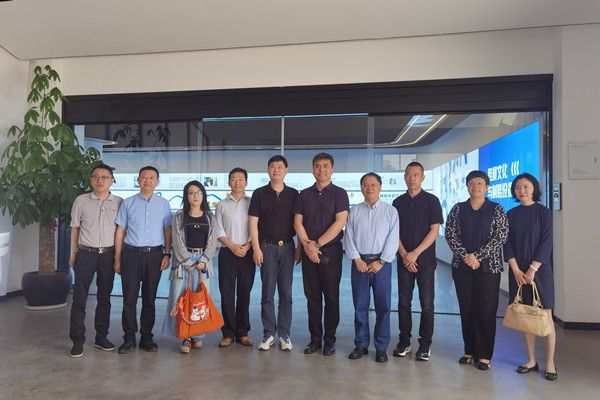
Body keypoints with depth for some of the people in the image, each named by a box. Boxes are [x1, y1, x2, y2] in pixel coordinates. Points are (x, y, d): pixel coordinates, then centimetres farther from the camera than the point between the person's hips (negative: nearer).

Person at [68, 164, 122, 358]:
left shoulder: (119, 202, 4)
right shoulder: (81, 201, 2)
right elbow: (75, 228, 8)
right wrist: (73, 254, 6)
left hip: (108, 254, 1)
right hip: (85, 253, -1)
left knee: (105, 297, 10)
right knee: (80, 298, 0)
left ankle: (101, 337, 21)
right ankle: (77, 341, 10)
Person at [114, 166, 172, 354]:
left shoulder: (164, 204, 8)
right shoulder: (128, 203, 7)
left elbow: (168, 231, 8)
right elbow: (120, 231, 7)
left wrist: (167, 254, -1)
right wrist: (117, 259, 3)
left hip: (154, 254, 1)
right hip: (131, 253, 0)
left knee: (149, 298, 7)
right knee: (129, 297, 1)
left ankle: (146, 337, 18)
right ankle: (129, 338, 13)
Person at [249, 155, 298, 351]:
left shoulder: (293, 194, 7)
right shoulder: (259, 193, 3)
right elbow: (253, 222, 0)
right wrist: (256, 248, -7)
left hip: (287, 247, 1)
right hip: (267, 247, -1)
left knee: (286, 293, 6)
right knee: (267, 294, 4)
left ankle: (284, 334, 16)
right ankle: (268, 334, 15)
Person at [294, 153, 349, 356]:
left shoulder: (339, 193, 1)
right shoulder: (304, 194, 10)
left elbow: (339, 223, -9)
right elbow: (298, 222, 5)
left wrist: (317, 244, -11)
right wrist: (307, 245, -9)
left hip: (331, 251, -3)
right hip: (309, 252, 3)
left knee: (331, 297, 4)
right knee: (312, 296, 8)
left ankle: (330, 340, 15)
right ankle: (315, 338, 19)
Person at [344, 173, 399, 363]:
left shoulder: (390, 210, 5)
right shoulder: (354, 211, 10)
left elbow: (393, 238, -2)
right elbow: (348, 236, 4)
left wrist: (381, 261, -10)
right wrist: (356, 259, -7)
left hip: (382, 263, -1)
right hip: (359, 263, 2)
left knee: (383, 306, 2)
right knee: (360, 306, 7)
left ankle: (381, 347, 15)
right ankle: (361, 345, 19)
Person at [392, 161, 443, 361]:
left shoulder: (431, 200, 1)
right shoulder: (398, 202, 9)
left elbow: (435, 231, -5)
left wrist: (415, 253, -12)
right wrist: (404, 255, -7)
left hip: (426, 260, -2)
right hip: (404, 260, 3)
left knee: (426, 304, 2)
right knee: (403, 302, 7)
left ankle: (425, 344, 14)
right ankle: (404, 341, 20)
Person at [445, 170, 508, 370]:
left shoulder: (496, 210, 3)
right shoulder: (458, 209, 8)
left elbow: (501, 236, -7)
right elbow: (450, 234, 0)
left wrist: (478, 256, -14)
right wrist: (465, 256, -13)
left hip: (488, 266, -2)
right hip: (462, 266, 2)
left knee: (487, 310, 1)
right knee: (466, 309, 7)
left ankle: (484, 355, 12)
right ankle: (469, 351, 20)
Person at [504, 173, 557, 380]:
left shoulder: (543, 212, -1)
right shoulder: (511, 215, 7)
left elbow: (546, 243, -7)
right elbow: (507, 243, 3)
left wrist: (532, 269, -13)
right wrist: (516, 270, -7)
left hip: (539, 270, -3)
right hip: (518, 271, 3)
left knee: (545, 317, -1)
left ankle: (550, 363, 9)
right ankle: (531, 361, 16)